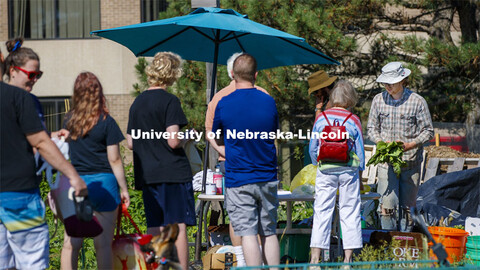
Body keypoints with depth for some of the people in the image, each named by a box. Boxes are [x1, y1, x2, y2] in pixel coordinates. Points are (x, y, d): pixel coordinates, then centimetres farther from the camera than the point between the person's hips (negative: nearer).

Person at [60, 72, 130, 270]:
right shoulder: (106, 122, -7)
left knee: (70, 244, 4)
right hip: (103, 183, -3)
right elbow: (114, 159, -7)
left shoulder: (69, 120, 4)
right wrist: (124, 189, 0)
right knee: (103, 244, 0)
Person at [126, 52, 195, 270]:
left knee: (154, 229, 10)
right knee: (178, 226, -5)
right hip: (173, 171, -6)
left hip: (147, 175, 6)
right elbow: (173, 141, -17)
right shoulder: (169, 101, -10)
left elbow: (131, 143, 14)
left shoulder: (137, 103, 11)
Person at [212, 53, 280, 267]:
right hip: (267, 178, 3)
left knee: (248, 234, -5)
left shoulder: (224, 105, -8)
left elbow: (215, 135, 9)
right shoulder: (269, 102, 0)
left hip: (238, 180, -3)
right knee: (269, 233, 10)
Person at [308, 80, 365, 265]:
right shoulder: (353, 121, -4)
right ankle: (348, 256, 5)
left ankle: (315, 255, -3)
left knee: (322, 211, 3)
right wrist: (359, 175, 13)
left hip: (325, 170, 1)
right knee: (350, 211, 6)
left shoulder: (321, 118, -1)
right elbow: (360, 151, 2)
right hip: (349, 170, -1)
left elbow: (313, 149, 4)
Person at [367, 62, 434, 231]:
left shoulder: (417, 102, -5)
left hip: (411, 160, -1)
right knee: (387, 204, -8)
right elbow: (372, 127, 14)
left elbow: (428, 131, 0)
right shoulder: (379, 100, 5)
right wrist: (381, 143, -7)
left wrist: (410, 145, -16)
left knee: (407, 205, 3)